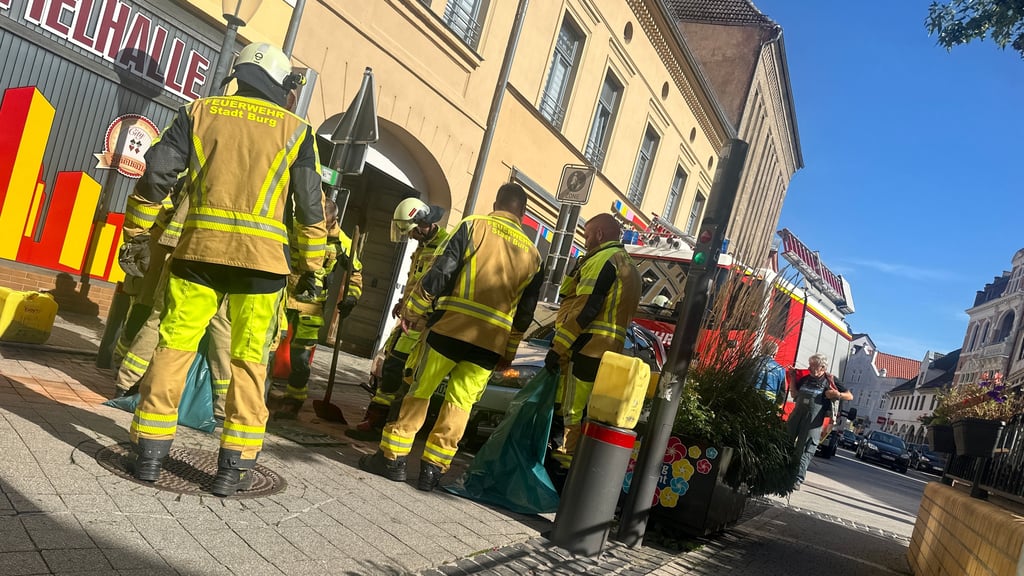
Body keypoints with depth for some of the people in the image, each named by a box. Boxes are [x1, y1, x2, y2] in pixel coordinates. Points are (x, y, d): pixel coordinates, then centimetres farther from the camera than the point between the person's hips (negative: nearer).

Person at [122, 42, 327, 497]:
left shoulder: (201, 111, 11)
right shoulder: (295, 129, 7)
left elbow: (157, 173, 5)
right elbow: (311, 205, 4)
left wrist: (135, 231, 14)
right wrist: (311, 266, 10)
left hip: (199, 249, 1)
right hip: (262, 259, -1)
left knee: (174, 347, 9)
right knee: (249, 361, 6)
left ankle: (149, 454, 11)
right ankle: (235, 466, 8)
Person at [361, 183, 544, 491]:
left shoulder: (473, 226, 2)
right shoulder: (532, 253, 14)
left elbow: (441, 272, -6)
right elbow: (525, 312, 15)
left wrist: (413, 306, 2)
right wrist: (509, 351, 20)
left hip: (450, 326, -3)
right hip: (492, 340, 3)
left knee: (419, 390, 7)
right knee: (460, 403, 9)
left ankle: (393, 457, 12)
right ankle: (433, 467, 11)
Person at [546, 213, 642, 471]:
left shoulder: (602, 259, -9)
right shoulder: (629, 266, 23)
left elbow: (585, 307, -18)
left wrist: (558, 345, -17)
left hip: (586, 346, -10)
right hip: (608, 349, 10)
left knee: (571, 408, -6)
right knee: (583, 408, 14)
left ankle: (570, 459, -3)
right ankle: (571, 454, 19)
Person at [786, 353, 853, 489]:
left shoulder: (830, 381, -3)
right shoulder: (805, 378, 8)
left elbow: (850, 396, 1)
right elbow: (794, 394, 14)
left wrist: (837, 394, -18)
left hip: (813, 422, -5)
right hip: (796, 417, 5)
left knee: (805, 451, -2)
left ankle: (798, 479, -2)